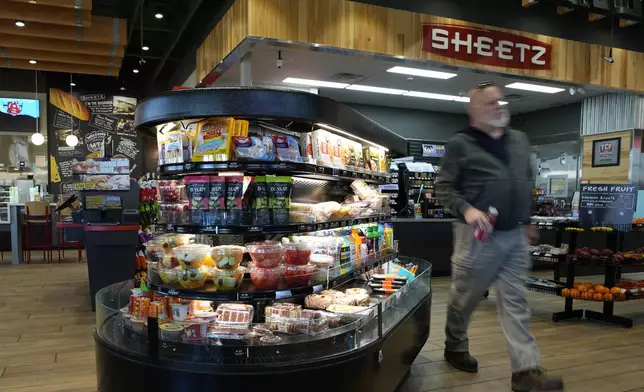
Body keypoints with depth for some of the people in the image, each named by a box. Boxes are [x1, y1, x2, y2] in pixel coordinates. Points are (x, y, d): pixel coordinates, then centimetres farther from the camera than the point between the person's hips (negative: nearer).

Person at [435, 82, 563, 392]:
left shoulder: (519, 140, 12)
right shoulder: (460, 144, -7)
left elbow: (527, 182, 21)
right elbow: (443, 186, -7)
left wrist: (527, 220, 19)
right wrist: (466, 209, -22)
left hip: (515, 236, 5)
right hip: (478, 236, -5)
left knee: (515, 302, 5)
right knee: (465, 296, 10)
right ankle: (455, 348, 33)